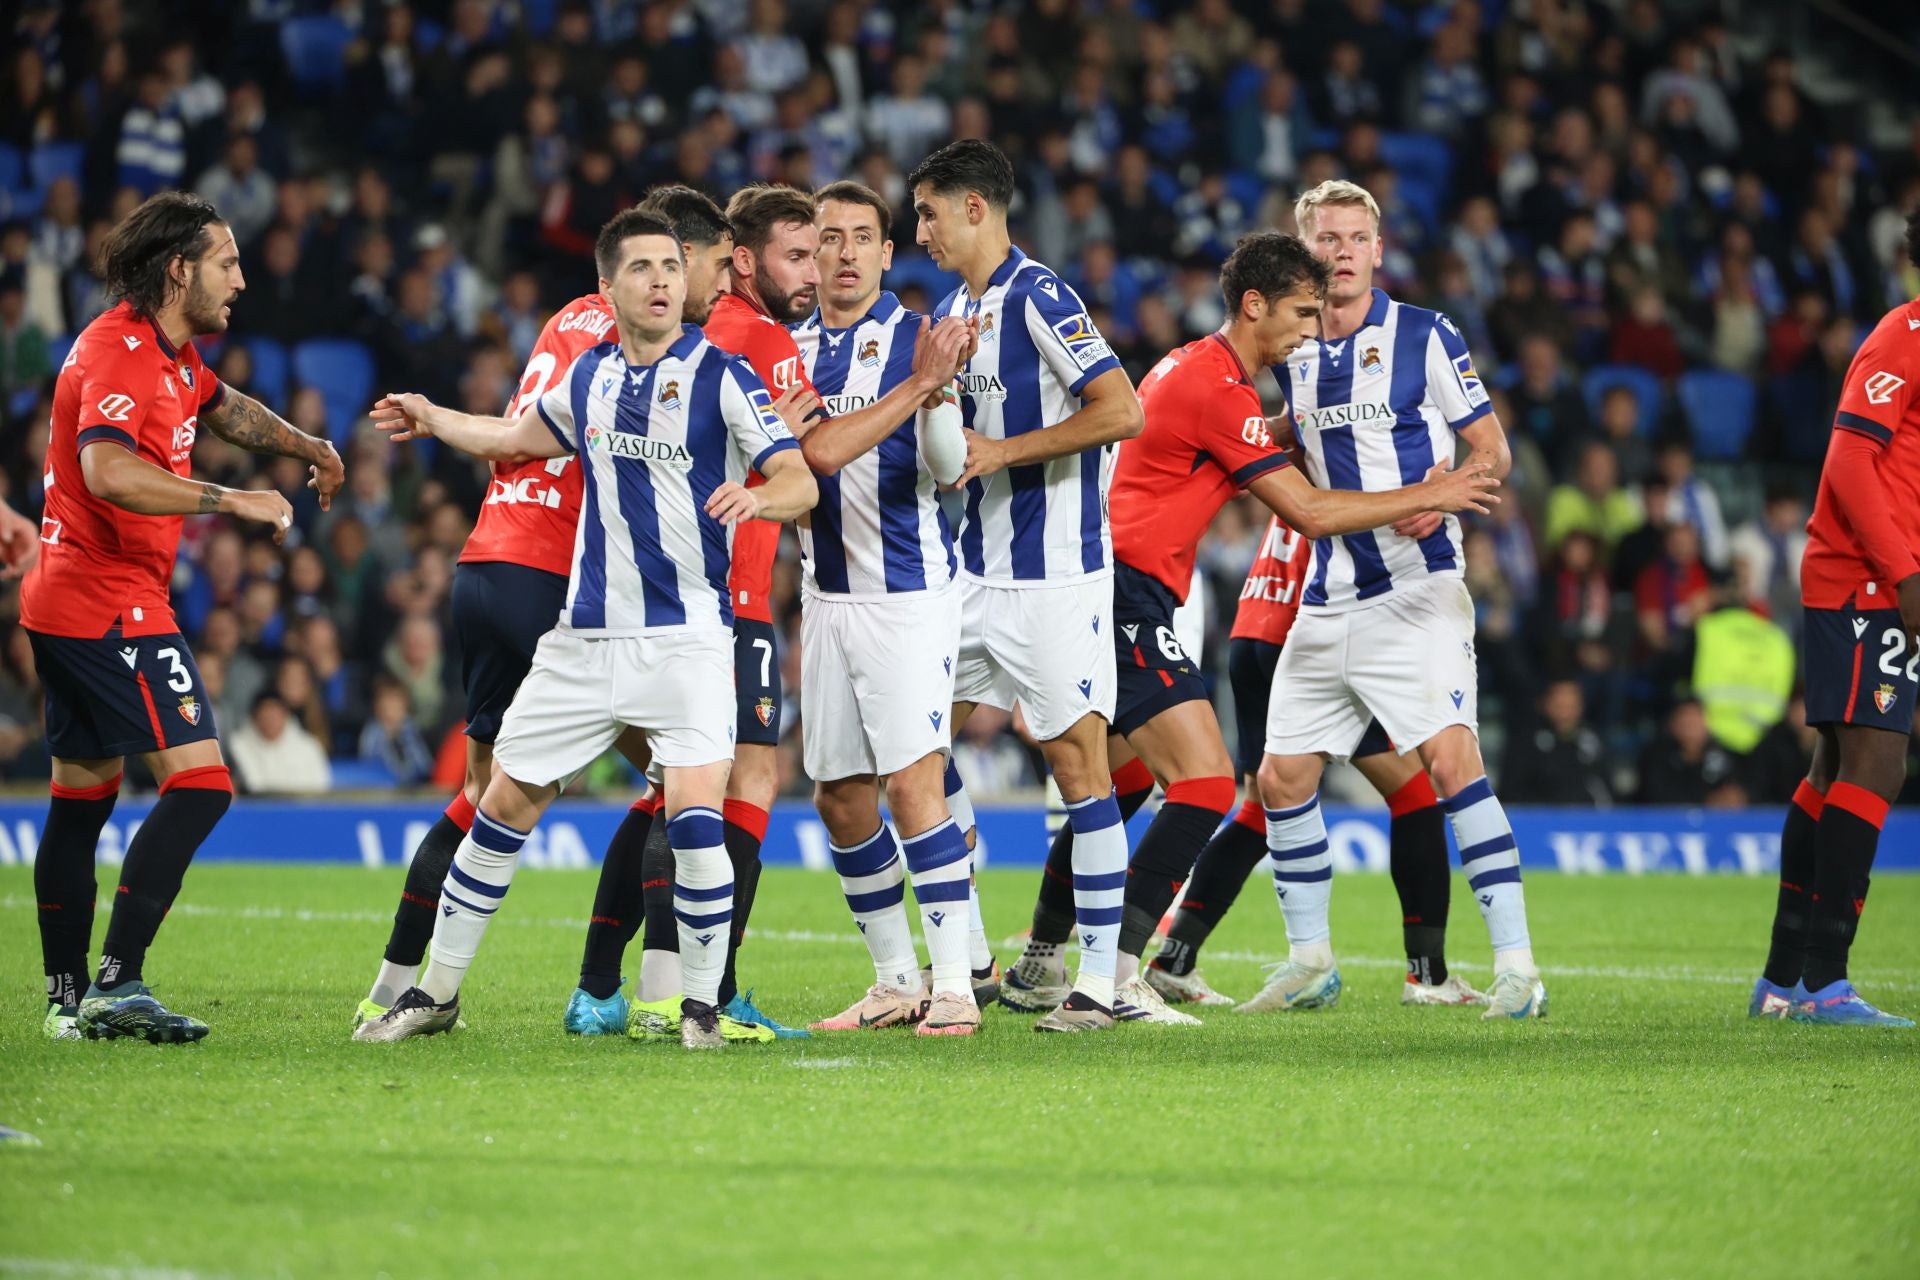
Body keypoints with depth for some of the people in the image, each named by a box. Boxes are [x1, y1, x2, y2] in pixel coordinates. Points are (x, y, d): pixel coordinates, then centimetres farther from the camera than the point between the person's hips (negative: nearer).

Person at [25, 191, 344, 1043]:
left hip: (69, 604, 11)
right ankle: (117, 982, -21)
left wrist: (308, 447, 39)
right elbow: (107, 471, -34)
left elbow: (222, 406, 37)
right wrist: (231, 501, -33)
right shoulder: (118, 353, -18)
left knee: (80, 798, 12)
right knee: (199, 780, -15)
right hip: (113, 610, -11)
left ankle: (69, 999, 17)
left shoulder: (171, 354, 14)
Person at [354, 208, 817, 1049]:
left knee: (694, 813, -19)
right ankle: (437, 992, 19)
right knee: (504, 803, 7)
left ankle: (702, 1003, -2)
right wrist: (434, 420, 40)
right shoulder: (591, 377, 9)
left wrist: (759, 495, -34)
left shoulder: (720, 376, -7)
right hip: (586, 634, 5)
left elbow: (801, 480, -14)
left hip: (685, 636, -5)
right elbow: (524, 437, 31)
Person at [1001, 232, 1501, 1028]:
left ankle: (1038, 964, 29)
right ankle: (1112, 978, -21)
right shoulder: (1218, 388, -14)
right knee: (1206, 781, -16)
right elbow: (1309, 512, -14)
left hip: (1114, 595, 11)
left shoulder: (1190, 368, 17)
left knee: (1112, 781, 21)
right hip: (1127, 598, -11)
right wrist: (1424, 497, -5)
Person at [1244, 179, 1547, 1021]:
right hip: (1327, 598, 6)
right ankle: (1309, 960, 20)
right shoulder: (1291, 355, 12)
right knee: (1282, 776, 4)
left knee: (1451, 761, -19)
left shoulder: (1424, 337, -3)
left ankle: (1515, 963, -18)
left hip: (1415, 588, -6)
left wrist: (1442, 498, -20)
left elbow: (1491, 449, -2)